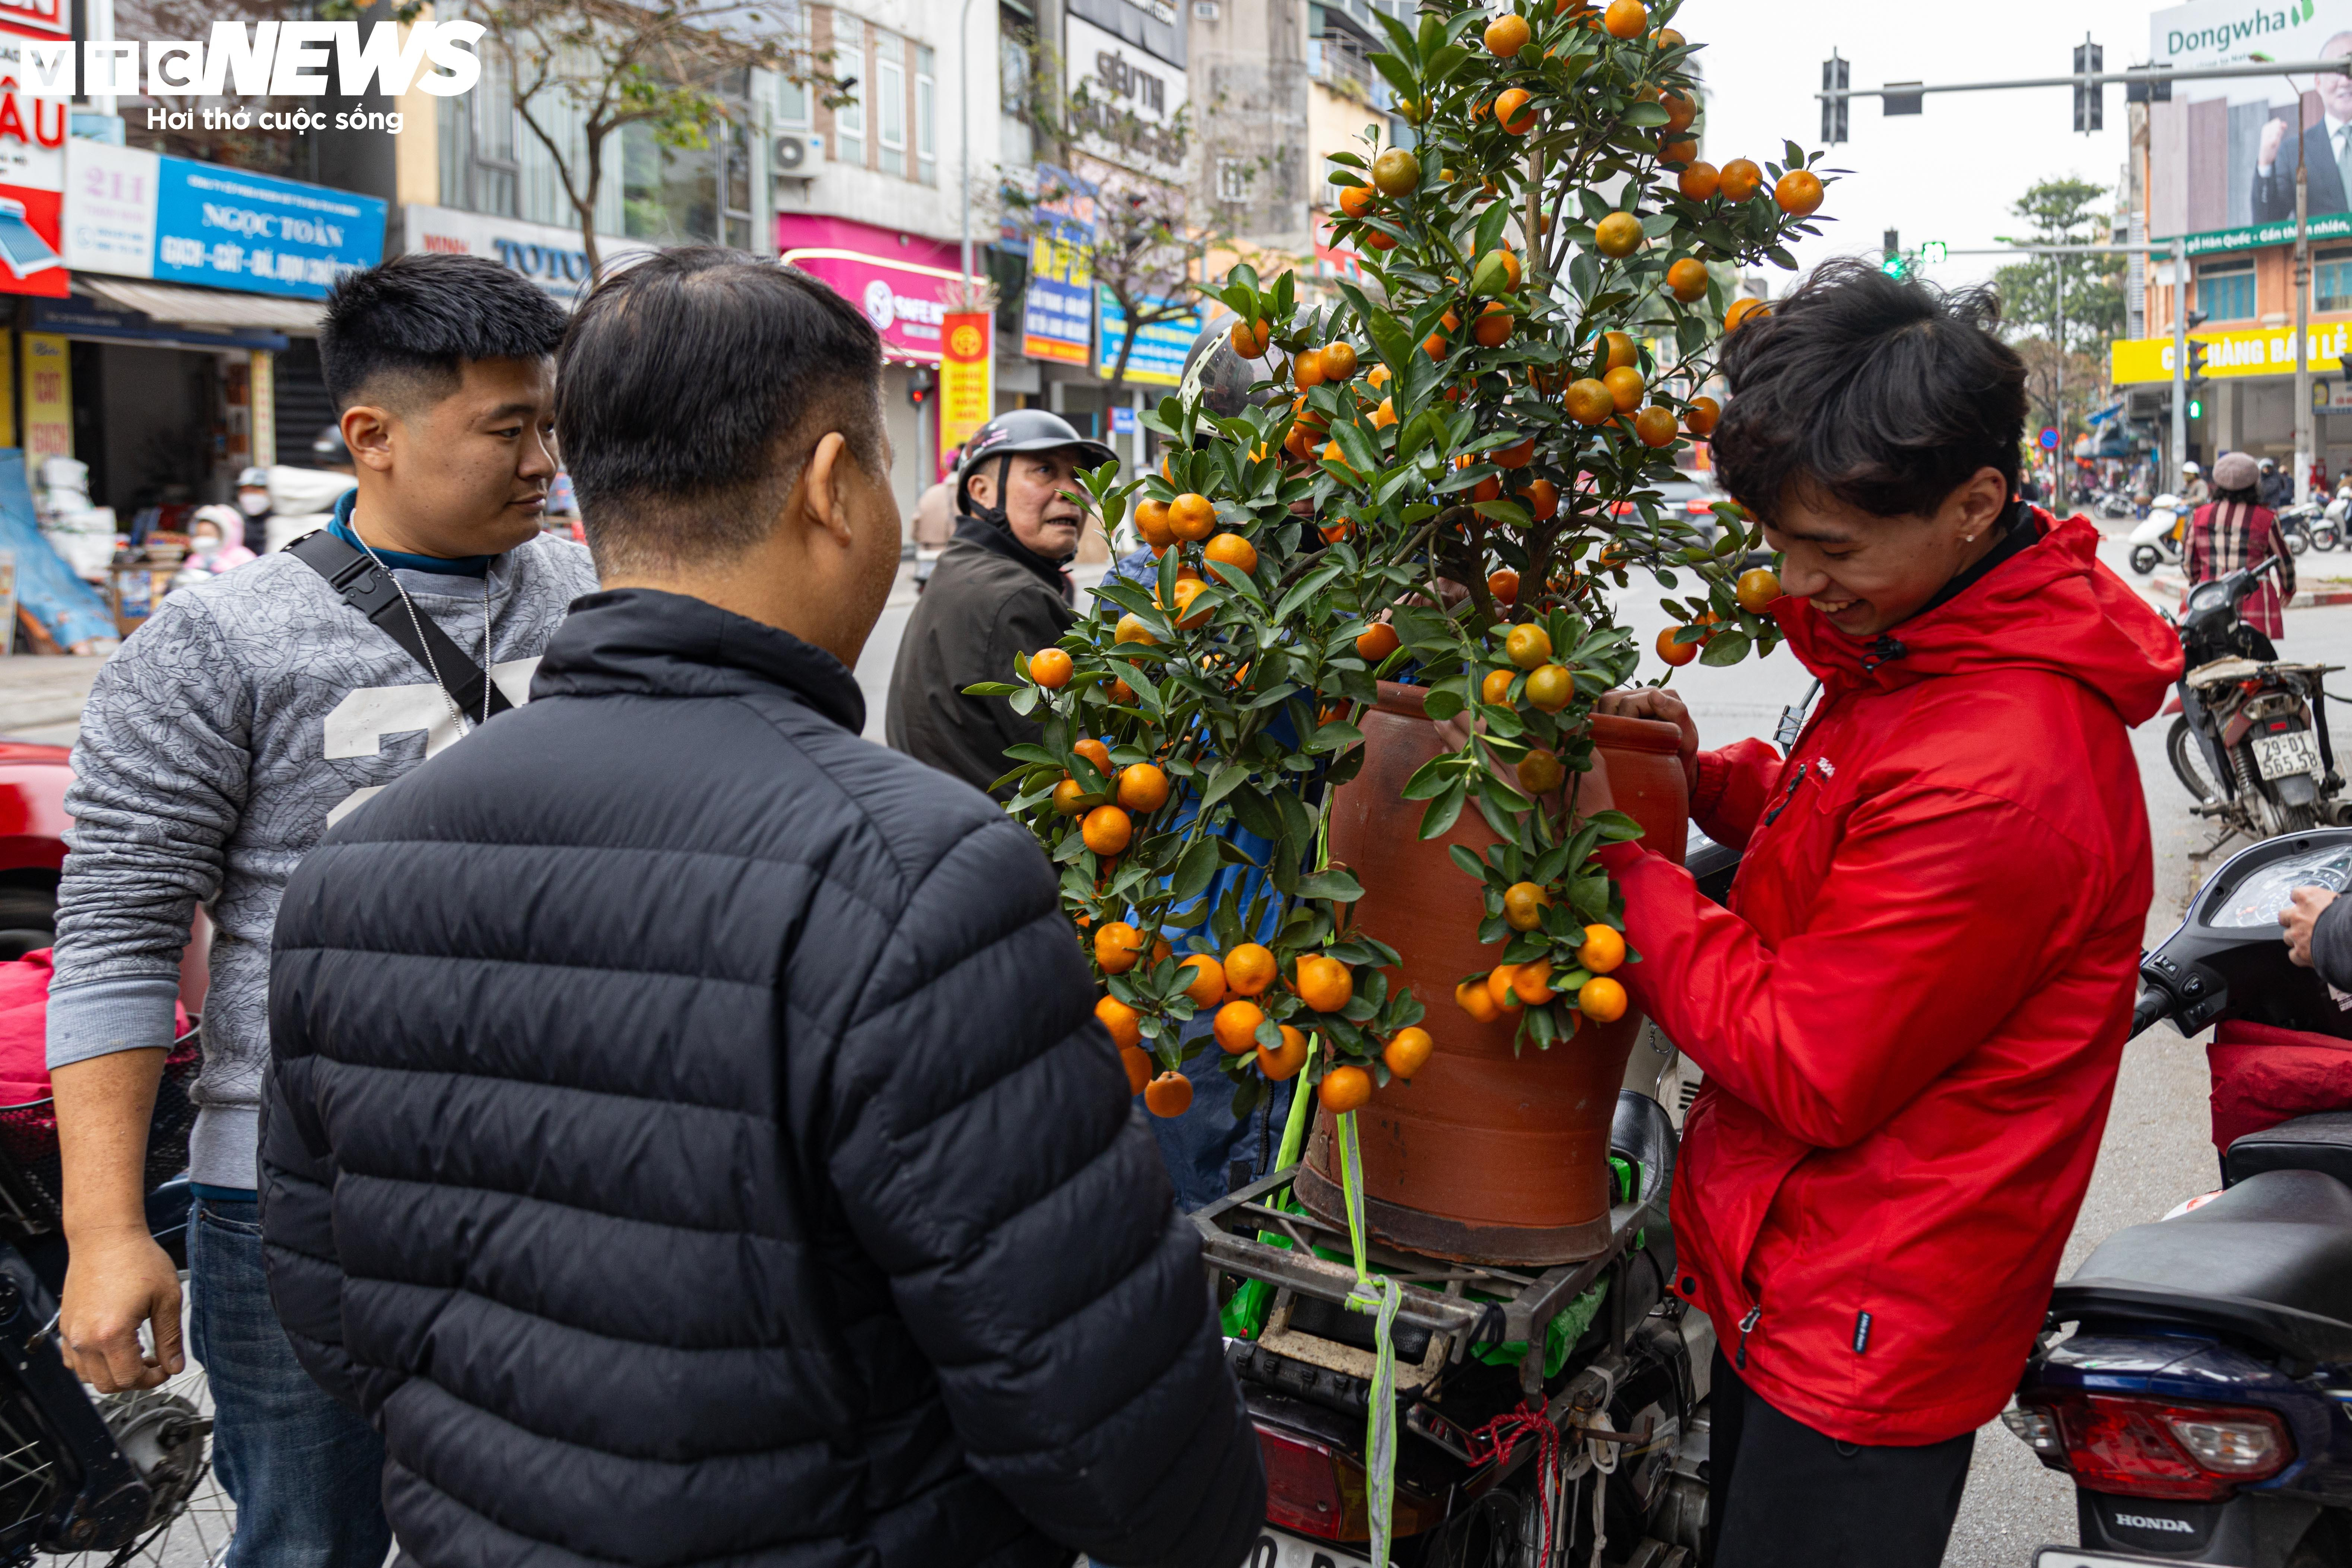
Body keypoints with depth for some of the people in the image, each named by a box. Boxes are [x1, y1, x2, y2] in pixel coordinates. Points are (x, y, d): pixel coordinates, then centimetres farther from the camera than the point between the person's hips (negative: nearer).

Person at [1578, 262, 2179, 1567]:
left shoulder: (2000, 769, -29)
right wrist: (1708, 777, -3)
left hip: (1869, 1326, -9)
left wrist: (1628, 860, -18)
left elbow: (1810, 1073, -24)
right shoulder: (1929, 644, 2)